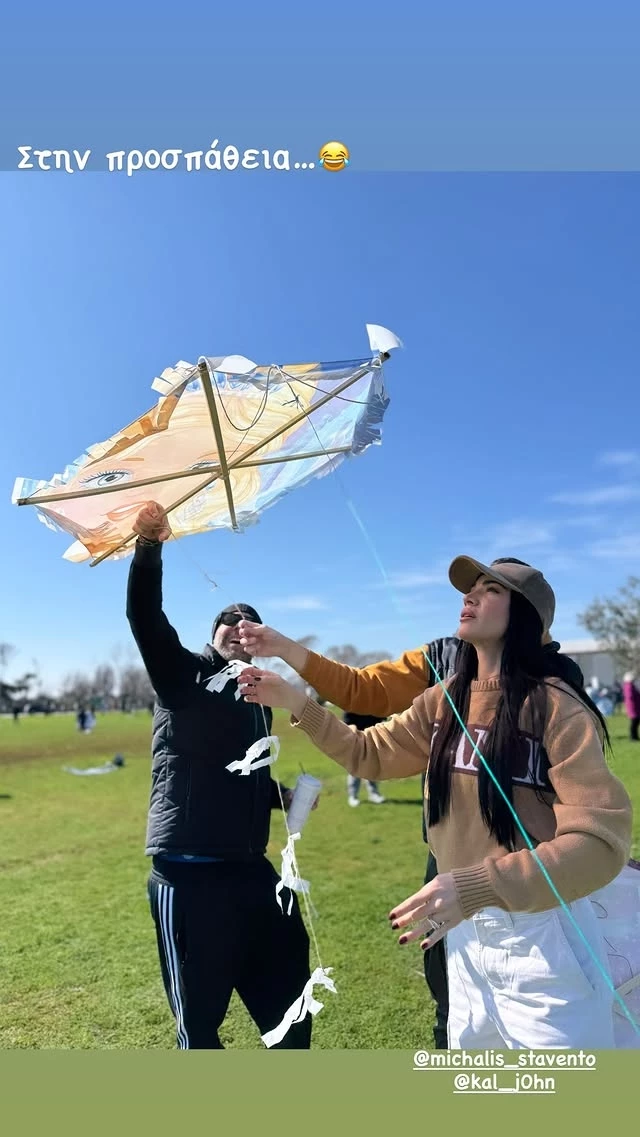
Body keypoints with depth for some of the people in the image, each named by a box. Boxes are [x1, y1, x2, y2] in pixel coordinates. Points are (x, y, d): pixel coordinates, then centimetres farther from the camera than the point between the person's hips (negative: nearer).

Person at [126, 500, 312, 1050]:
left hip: (251, 873, 7)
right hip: (188, 878, -6)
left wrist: (286, 794, 6)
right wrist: (149, 544, -36)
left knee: (289, 1004, 19)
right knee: (199, 1018, 9)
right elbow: (145, 617, -22)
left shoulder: (259, 701, 14)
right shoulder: (183, 677, -3)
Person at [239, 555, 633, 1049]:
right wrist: (295, 702, -3)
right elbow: (369, 752, 8)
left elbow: (601, 839, -25)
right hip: (466, 931, 6)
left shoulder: (558, 708, -20)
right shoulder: (444, 703, 0)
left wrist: (474, 887, -35)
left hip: (542, 938, -6)